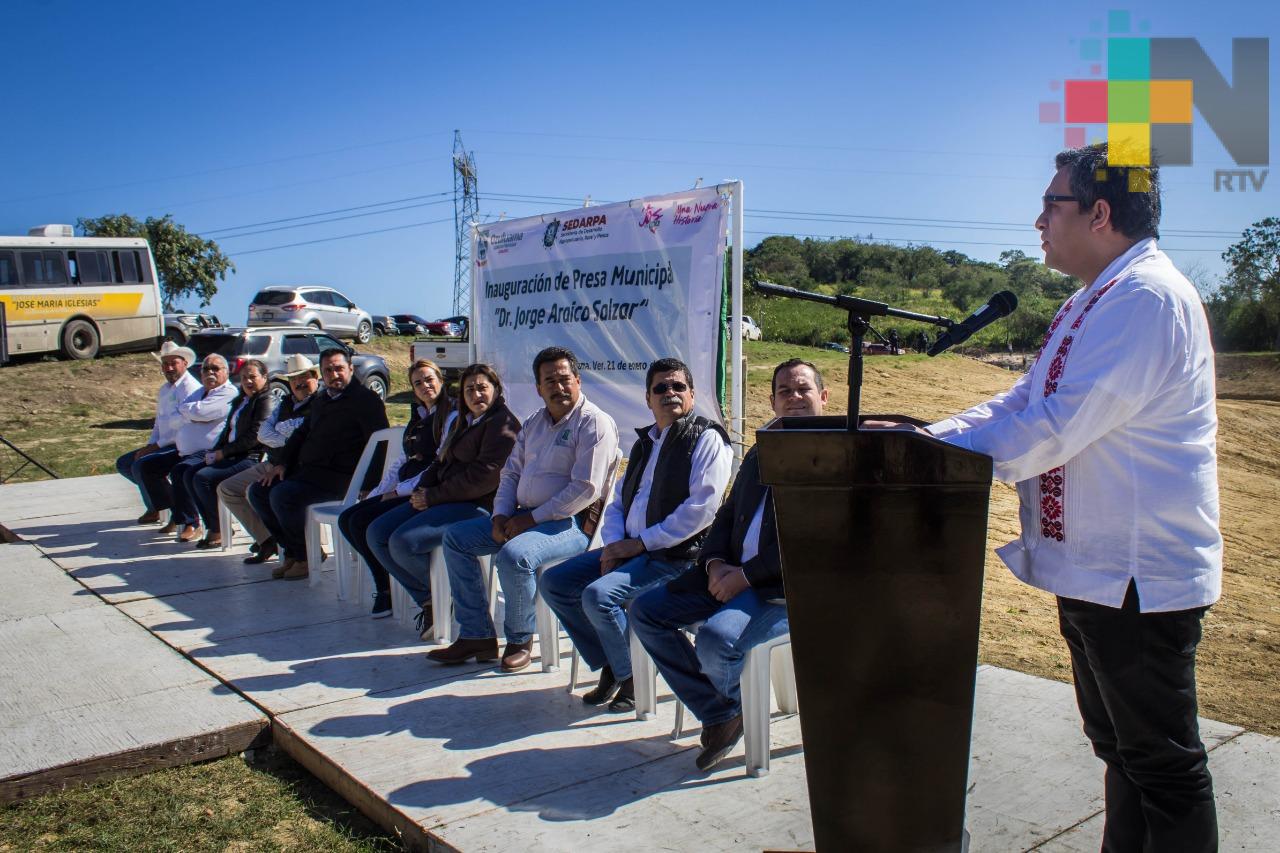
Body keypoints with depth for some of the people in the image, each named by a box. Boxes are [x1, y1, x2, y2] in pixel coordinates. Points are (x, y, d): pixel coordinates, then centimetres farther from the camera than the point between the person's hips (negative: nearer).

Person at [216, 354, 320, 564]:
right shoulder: (285, 404, 18)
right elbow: (263, 433, 8)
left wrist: (279, 430, -1)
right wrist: (288, 441, -11)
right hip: (271, 464, 10)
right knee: (226, 489, 7)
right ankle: (266, 539, 0)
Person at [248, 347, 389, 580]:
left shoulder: (366, 400, -8)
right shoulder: (321, 400, 19)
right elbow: (301, 433, 28)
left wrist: (369, 484, -25)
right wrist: (282, 463, 13)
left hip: (339, 477, -9)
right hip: (306, 470, 9)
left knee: (282, 495, -27)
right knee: (258, 491, 3)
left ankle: (305, 557, -8)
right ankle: (292, 552, 7)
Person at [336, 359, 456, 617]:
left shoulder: (451, 417, -8)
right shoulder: (417, 419, 21)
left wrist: (398, 492, -12)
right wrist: (376, 494, 10)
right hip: (402, 492, 9)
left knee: (362, 522, -20)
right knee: (346, 519, -5)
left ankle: (386, 587, -1)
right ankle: (385, 581, -1)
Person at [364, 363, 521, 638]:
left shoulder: (503, 424, -11)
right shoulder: (463, 422, 21)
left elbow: (484, 476, -20)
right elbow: (441, 463, 24)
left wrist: (435, 496, -15)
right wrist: (422, 491, 2)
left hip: (478, 507, -10)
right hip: (445, 502, 10)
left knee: (403, 542, -26)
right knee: (377, 533, 0)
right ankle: (427, 599, 4)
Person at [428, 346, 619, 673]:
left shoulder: (593, 423, -11)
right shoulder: (534, 422, 16)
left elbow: (586, 488, -20)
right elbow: (511, 472, 19)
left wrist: (532, 518, -17)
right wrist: (501, 515, 0)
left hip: (572, 523, -9)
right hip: (525, 517, 9)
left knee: (514, 555, -35)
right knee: (456, 537, 3)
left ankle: (520, 640, -8)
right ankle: (477, 636, 3)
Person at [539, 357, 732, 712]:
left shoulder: (707, 439, -6)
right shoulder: (644, 442, 19)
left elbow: (701, 509, -18)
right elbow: (618, 503, 20)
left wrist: (639, 543, -16)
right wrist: (614, 544, -2)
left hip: (676, 557, -8)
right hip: (629, 550, 9)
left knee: (598, 595, -28)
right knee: (553, 583, -1)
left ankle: (632, 678, -3)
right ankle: (610, 667, 10)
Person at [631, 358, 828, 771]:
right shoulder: (759, 454, 21)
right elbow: (727, 516, 20)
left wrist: (746, 575, -17)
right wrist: (715, 563, -2)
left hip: (788, 584, -8)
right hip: (732, 574, 8)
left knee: (717, 638, -31)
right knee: (646, 611, -3)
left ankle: (733, 704, 8)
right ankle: (720, 716, 3)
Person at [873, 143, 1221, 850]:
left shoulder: (1149, 297, -20)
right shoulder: (1092, 302, 15)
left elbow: (1055, 427, -26)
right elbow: (1022, 401, 12)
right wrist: (927, 434, -1)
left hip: (1140, 572, -10)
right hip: (1091, 565, 10)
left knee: (1161, 763, 6)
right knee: (1118, 746, 22)